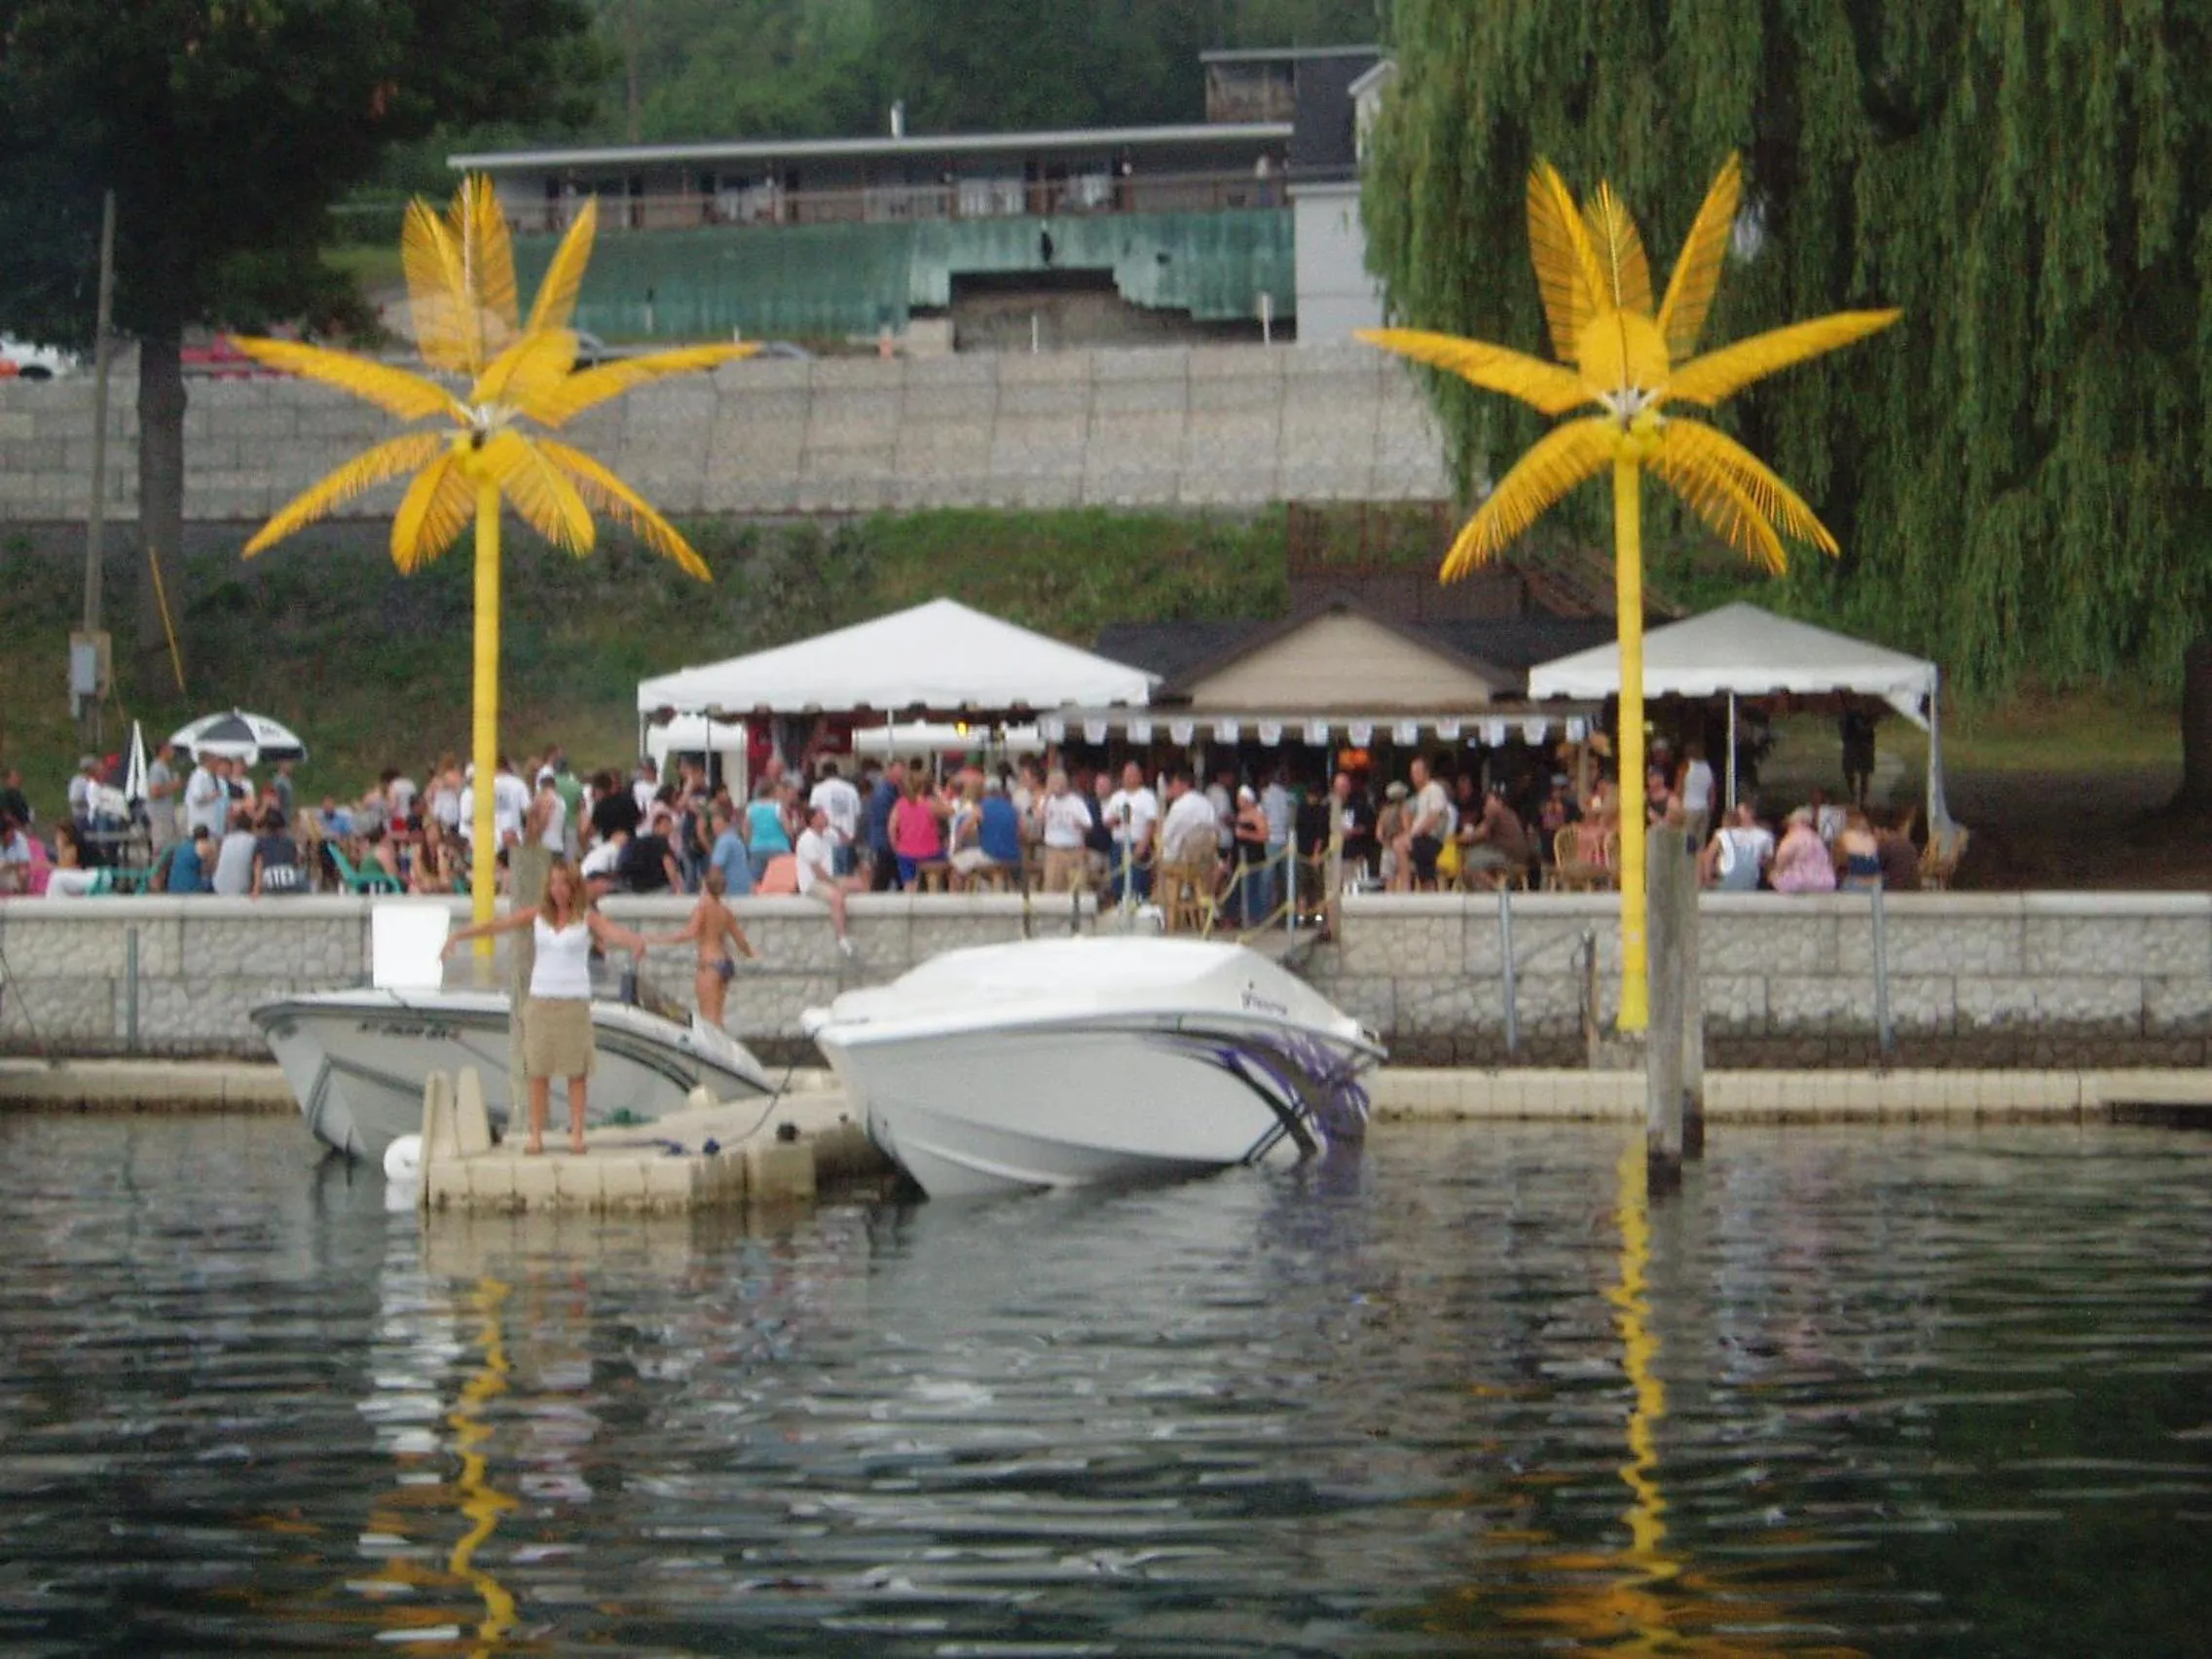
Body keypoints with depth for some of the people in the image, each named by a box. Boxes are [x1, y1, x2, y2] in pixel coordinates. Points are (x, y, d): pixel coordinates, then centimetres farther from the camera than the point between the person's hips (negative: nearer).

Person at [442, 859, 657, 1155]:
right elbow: (498, 925, 2)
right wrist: (460, 936, -6)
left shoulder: (587, 918, -1)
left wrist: (635, 941, -40)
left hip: (575, 1000, -2)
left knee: (576, 1070, -2)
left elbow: (612, 931, -19)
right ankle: (536, 1134, 0)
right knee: (538, 1069, -1)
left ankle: (577, 1133, 3)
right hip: (540, 999, 2)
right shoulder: (537, 914, 6)